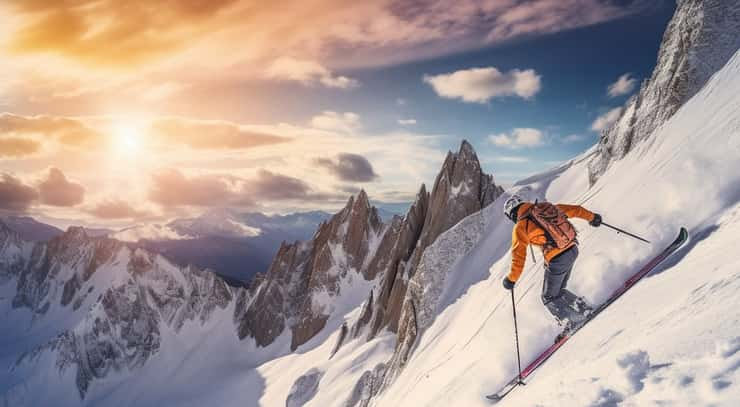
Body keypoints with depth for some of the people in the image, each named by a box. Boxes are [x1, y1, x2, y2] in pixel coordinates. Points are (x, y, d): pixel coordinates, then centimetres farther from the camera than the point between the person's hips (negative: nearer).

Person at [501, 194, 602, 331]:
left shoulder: (520, 227, -7)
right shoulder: (546, 207, 8)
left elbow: (519, 256, -6)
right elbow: (573, 210, 18)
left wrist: (511, 279, 6)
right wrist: (592, 217, 35)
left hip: (557, 261, -7)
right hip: (573, 250, 7)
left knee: (549, 297, 15)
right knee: (559, 290, 26)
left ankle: (572, 321, 11)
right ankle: (582, 308, 23)